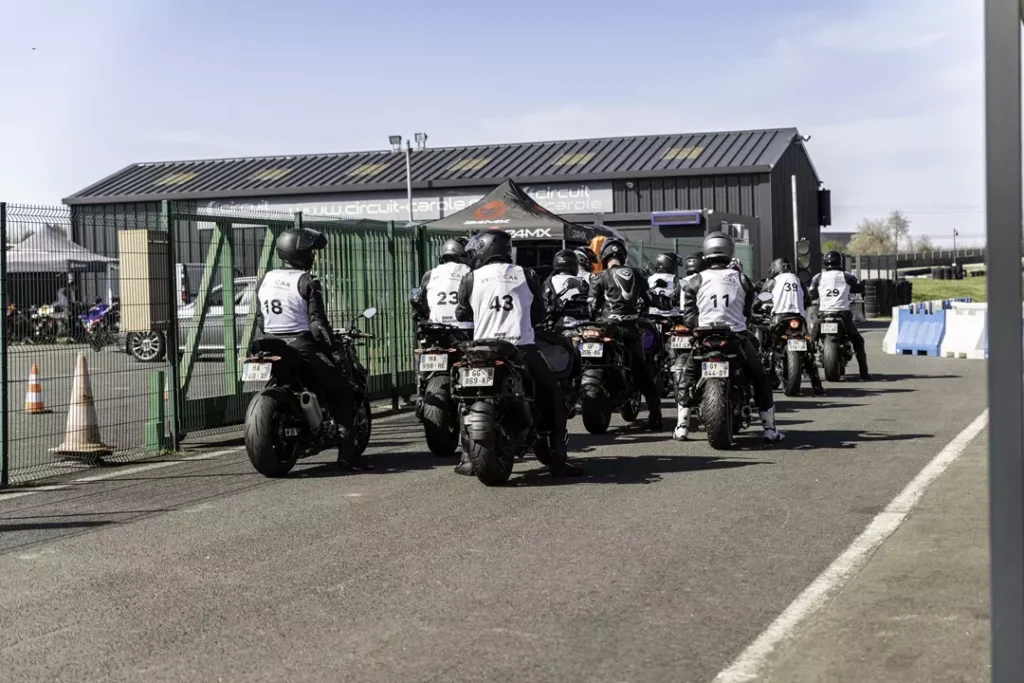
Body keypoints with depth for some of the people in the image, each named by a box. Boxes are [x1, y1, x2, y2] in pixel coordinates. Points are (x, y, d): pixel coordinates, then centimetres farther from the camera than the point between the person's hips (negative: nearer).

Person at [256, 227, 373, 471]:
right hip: (302, 347, -7)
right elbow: (318, 323, -16)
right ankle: (347, 454, -7)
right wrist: (332, 349, -9)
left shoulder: (266, 280, 11)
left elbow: (260, 319, 15)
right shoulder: (307, 282, -10)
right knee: (342, 392, 1)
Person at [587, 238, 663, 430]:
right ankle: (655, 413, 6)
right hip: (632, 328, 4)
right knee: (642, 370, 9)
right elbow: (647, 301, 13)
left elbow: (593, 306, -5)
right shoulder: (635, 275, 11)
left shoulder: (601, 277, -1)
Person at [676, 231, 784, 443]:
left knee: (688, 378, 20)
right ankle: (769, 428, 10)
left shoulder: (696, 281, 1)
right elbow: (747, 312, 7)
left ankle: (681, 427, 14)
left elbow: (688, 315, -2)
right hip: (736, 336, 0)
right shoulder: (741, 279, 4)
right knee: (760, 378, 14)